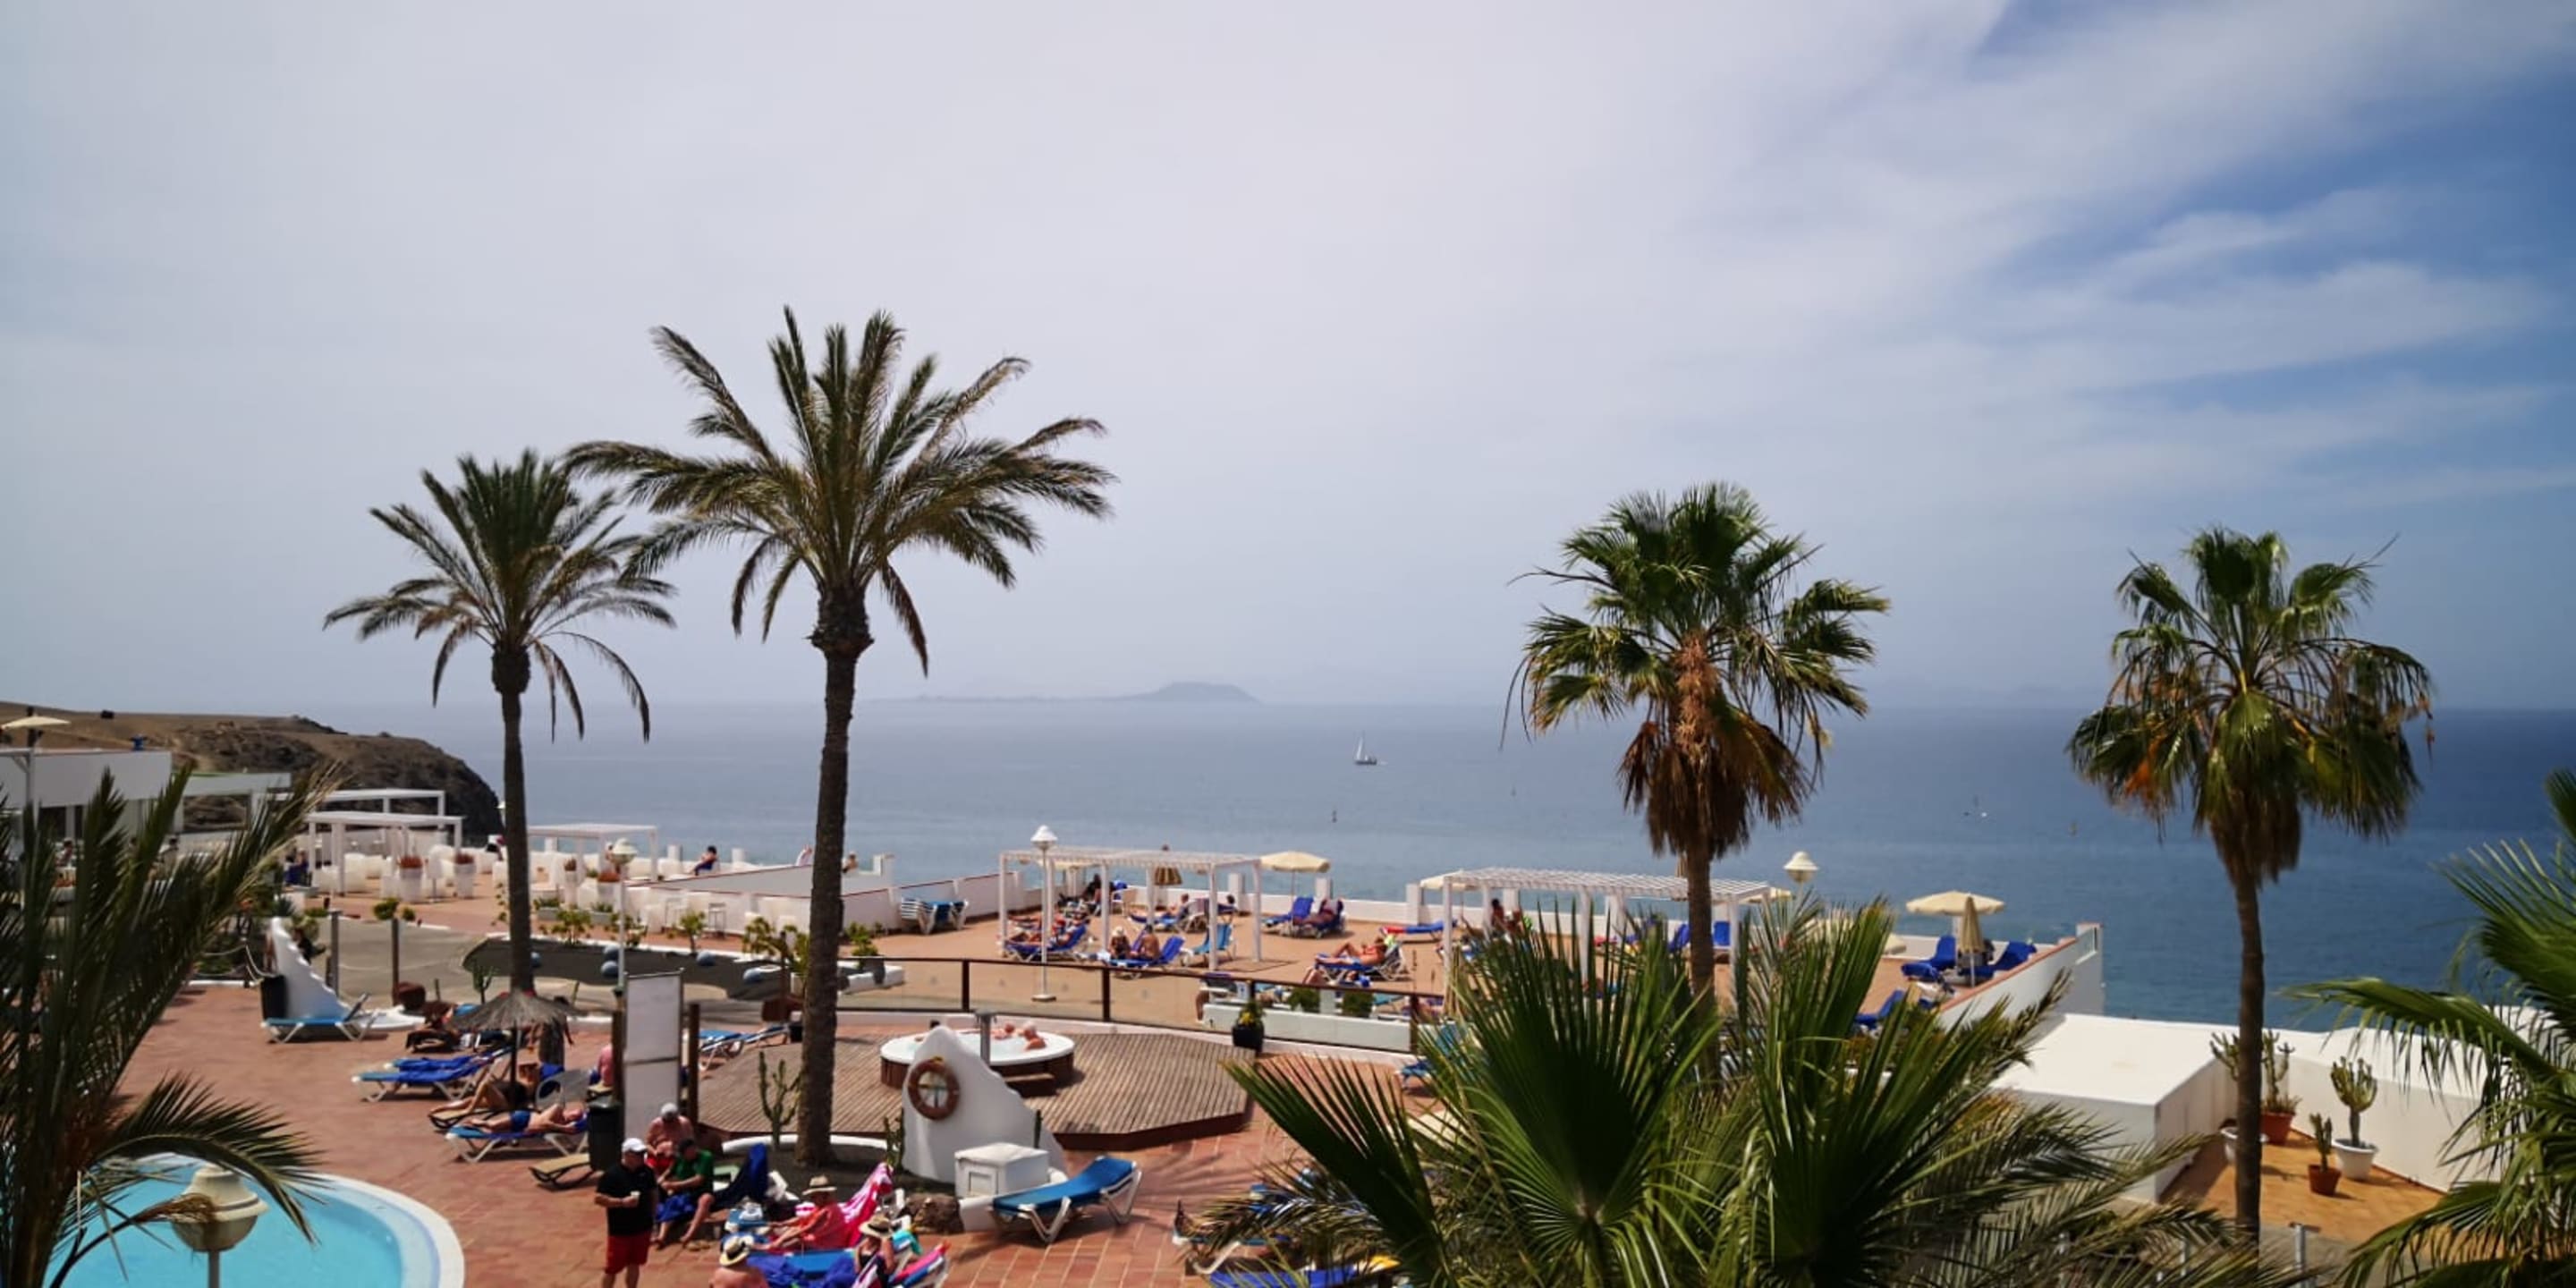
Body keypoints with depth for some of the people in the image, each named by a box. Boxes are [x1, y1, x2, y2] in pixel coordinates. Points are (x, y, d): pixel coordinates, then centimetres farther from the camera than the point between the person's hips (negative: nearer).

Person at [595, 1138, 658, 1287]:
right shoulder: (611, 1174, -17)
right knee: (613, 1267, 3)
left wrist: (652, 1219, 12)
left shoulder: (647, 1172, 0)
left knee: (635, 1264, 16)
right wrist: (622, 1202, -27)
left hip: (643, 1228, 5)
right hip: (620, 1230, -5)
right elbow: (598, 1198, -17)